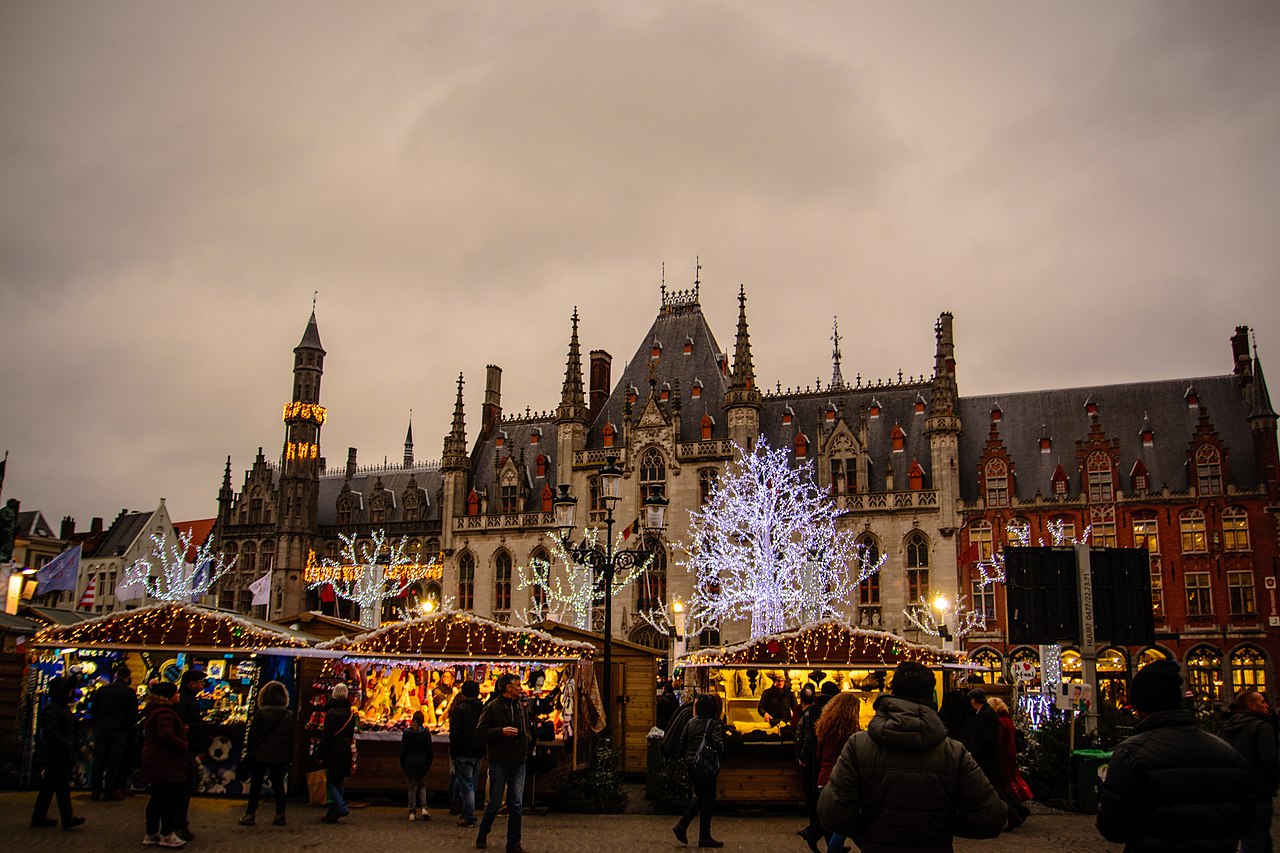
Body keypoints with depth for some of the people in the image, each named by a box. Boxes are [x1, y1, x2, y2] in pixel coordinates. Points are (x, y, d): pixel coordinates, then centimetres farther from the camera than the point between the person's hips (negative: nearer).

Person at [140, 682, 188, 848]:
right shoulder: (165, 713, -19)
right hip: (165, 764, -11)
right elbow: (166, 736, -29)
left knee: (157, 798, 16)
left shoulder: (155, 710, 16)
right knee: (171, 798, -4)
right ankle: (167, 835, 1)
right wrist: (184, 746, -15)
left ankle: (152, 833, 22)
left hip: (156, 764, 11)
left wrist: (182, 730, 11)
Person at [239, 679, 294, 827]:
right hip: (281, 756, 3)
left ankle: (250, 815, 6)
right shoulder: (289, 715, 0)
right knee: (278, 784, 10)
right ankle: (280, 815, 8)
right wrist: (290, 757, 13)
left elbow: (252, 735, -6)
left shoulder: (261, 713, -10)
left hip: (261, 754, -3)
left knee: (256, 785, 6)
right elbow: (292, 738, 6)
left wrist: (249, 752, 5)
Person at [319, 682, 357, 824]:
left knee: (331, 781, -2)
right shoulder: (351, 713, 12)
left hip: (333, 751, -7)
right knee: (339, 782, 9)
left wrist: (321, 754, -10)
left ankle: (342, 807, -15)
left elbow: (327, 735, -14)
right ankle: (332, 813, 12)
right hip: (346, 751, 7)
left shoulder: (332, 712, -11)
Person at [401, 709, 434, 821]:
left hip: (409, 764, 0)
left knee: (412, 787, 8)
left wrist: (402, 765, 9)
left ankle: (412, 812, 6)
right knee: (422, 786, 15)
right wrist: (428, 766, 7)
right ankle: (423, 808, -2)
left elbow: (402, 750, 0)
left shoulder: (406, 733, -2)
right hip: (422, 764, 0)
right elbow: (429, 751, -2)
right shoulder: (426, 733, -5)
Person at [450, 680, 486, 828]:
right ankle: (467, 813, 23)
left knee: (466, 785, -1)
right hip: (479, 753, 6)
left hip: (464, 753, -6)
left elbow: (455, 733, -13)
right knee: (471, 784, 16)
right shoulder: (483, 709, 5)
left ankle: (469, 818, -1)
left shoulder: (460, 709, -11)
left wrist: (453, 753, -4)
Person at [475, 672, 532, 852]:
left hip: (519, 762, 5)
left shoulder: (521, 706, 10)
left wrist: (528, 739, 5)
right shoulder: (492, 707, -8)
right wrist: (501, 731, -20)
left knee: (517, 804, 3)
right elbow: (481, 729, -10)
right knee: (495, 802, 5)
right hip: (499, 762, -5)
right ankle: (483, 833, 31)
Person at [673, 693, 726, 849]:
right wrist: (720, 757, -5)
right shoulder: (714, 724, -11)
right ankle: (704, 837, 8)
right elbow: (718, 744, -22)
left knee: (699, 797, 20)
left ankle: (681, 825, 9)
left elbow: (683, 742, 9)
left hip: (690, 764, 6)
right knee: (708, 801, 4)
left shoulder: (691, 722, 6)